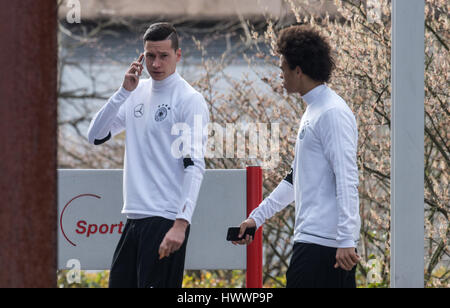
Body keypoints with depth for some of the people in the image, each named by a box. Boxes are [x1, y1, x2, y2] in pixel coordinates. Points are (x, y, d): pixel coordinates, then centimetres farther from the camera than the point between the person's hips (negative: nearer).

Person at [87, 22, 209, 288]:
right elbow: (96, 136, 9)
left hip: (166, 220, -7)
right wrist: (124, 92, -3)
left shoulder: (190, 100, -8)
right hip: (134, 217, 7)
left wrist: (181, 224, -24)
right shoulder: (139, 92, 14)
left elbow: (194, 166, -15)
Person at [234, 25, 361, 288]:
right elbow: (297, 180, 29)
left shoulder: (333, 113, -12)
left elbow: (347, 181, -19)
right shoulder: (312, 113, 20)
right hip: (311, 236, 10)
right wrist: (257, 217, 30)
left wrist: (346, 241, -23)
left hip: (323, 242, -10)